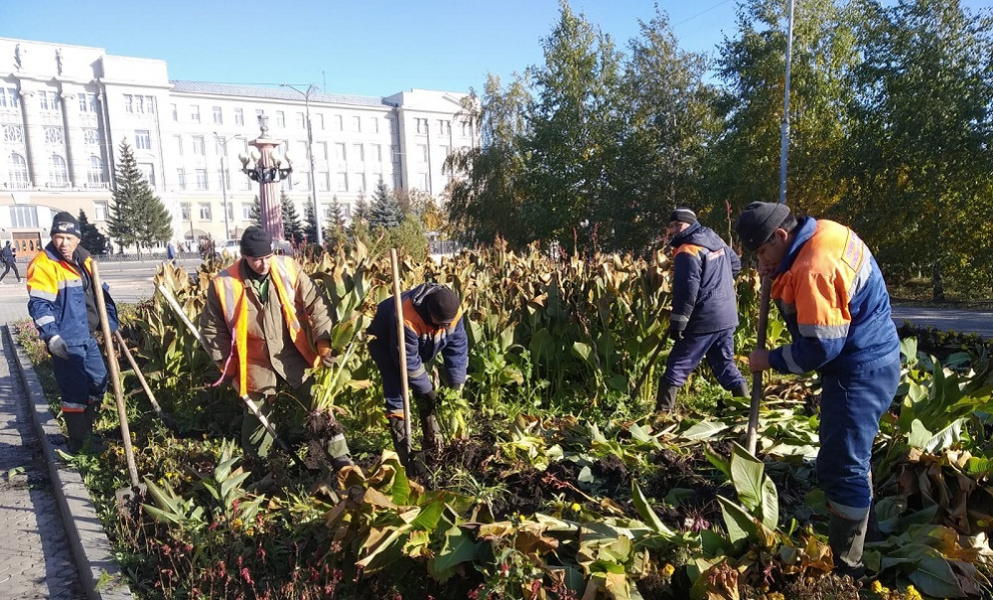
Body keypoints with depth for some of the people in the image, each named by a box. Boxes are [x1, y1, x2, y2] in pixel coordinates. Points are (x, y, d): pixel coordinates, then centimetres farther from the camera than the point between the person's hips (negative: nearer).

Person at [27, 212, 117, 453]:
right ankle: (78, 442, 13)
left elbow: (100, 294, 19)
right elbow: (38, 305, -19)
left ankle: (87, 430, 35)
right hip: (66, 342, -8)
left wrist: (111, 324, 14)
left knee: (100, 381, 17)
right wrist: (51, 336, -27)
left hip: (87, 337, 8)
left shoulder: (84, 261, 10)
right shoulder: (43, 265, -14)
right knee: (75, 392, -2)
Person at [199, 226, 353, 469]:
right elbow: (212, 328, 0)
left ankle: (340, 460, 23)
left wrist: (323, 341, -14)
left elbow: (314, 304, -4)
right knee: (255, 441, 14)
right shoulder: (224, 284, -12)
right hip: (257, 367, 0)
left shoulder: (288, 268, -9)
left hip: (296, 359, 0)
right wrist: (229, 365, -2)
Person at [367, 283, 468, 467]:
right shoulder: (406, 318, -45)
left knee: (424, 392, 4)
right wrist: (426, 390, -26)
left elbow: (458, 349, -17)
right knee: (397, 392, -15)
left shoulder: (453, 312, -27)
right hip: (385, 342, -6)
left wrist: (457, 385, -18)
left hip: (419, 347, 6)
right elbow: (407, 360, -35)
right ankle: (402, 452, -11)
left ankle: (433, 445, 13)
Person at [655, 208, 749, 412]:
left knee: (677, 366, -3)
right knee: (725, 363, 19)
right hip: (727, 316, 8)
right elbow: (736, 265, 27)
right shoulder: (717, 241, 12)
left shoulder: (688, 251, -14)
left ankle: (662, 412, -3)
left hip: (704, 320, -8)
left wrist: (677, 323, -18)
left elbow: (686, 291, -21)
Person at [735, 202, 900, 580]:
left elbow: (820, 348, -26)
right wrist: (777, 277, -1)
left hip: (859, 372, -11)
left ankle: (844, 566, 9)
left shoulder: (813, 269, -28)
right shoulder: (823, 233, 2)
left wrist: (771, 360, -12)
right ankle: (845, 542, 39)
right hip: (867, 361, 11)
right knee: (849, 457, 22)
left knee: (841, 467, -4)